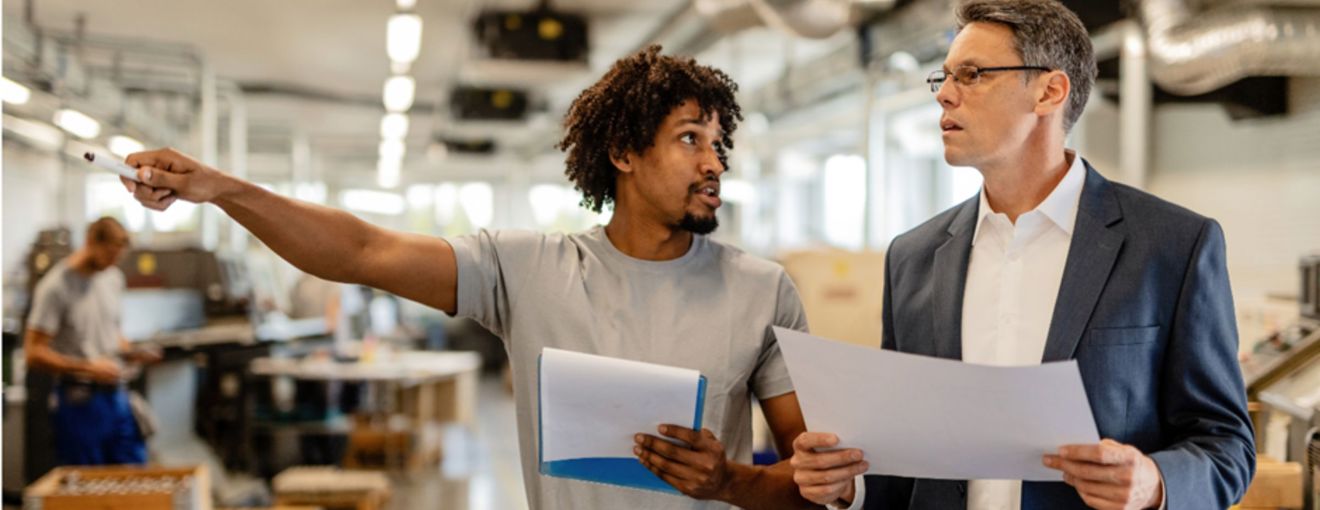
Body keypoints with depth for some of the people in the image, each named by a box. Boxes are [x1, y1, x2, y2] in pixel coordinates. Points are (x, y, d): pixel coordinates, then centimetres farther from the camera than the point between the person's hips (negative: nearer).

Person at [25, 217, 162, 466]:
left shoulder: (114, 278, 9)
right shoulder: (56, 287, -11)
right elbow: (34, 354, -13)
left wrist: (132, 352, 1)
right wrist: (88, 368, -19)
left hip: (116, 393, 6)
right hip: (80, 398, -6)